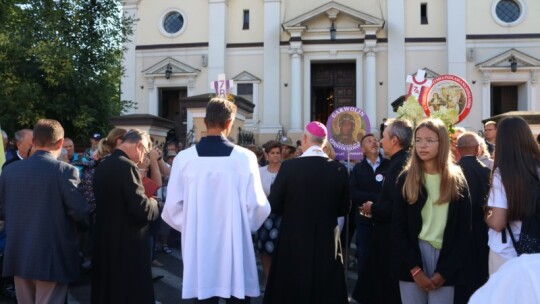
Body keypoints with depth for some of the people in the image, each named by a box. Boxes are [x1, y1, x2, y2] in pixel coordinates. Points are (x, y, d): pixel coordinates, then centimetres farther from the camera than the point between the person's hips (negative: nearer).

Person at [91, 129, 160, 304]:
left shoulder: (102, 165, 8)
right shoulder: (127, 166, -19)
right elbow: (141, 209, -24)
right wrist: (153, 203, -3)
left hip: (105, 241, 9)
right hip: (127, 243, -9)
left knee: (107, 289, 19)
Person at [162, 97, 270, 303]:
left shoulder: (184, 158, -7)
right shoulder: (244, 157, -11)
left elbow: (172, 206, -5)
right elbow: (257, 205, -10)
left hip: (199, 246, 2)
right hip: (235, 245, -1)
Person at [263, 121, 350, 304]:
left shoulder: (289, 166, -14)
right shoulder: (339, 170, -6)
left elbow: (274, 205, -8)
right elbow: (344, 209, 2)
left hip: (294, 243, -2)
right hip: (327, 243, 2)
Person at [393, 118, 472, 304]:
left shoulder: (457, 180, 4)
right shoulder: (406, 179, 3)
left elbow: (464, 230, 2)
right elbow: (398, 228, -1)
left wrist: (444, 271, -7)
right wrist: (415, 270, -9)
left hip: (444, 259, 0)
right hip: (412, 258, 0)